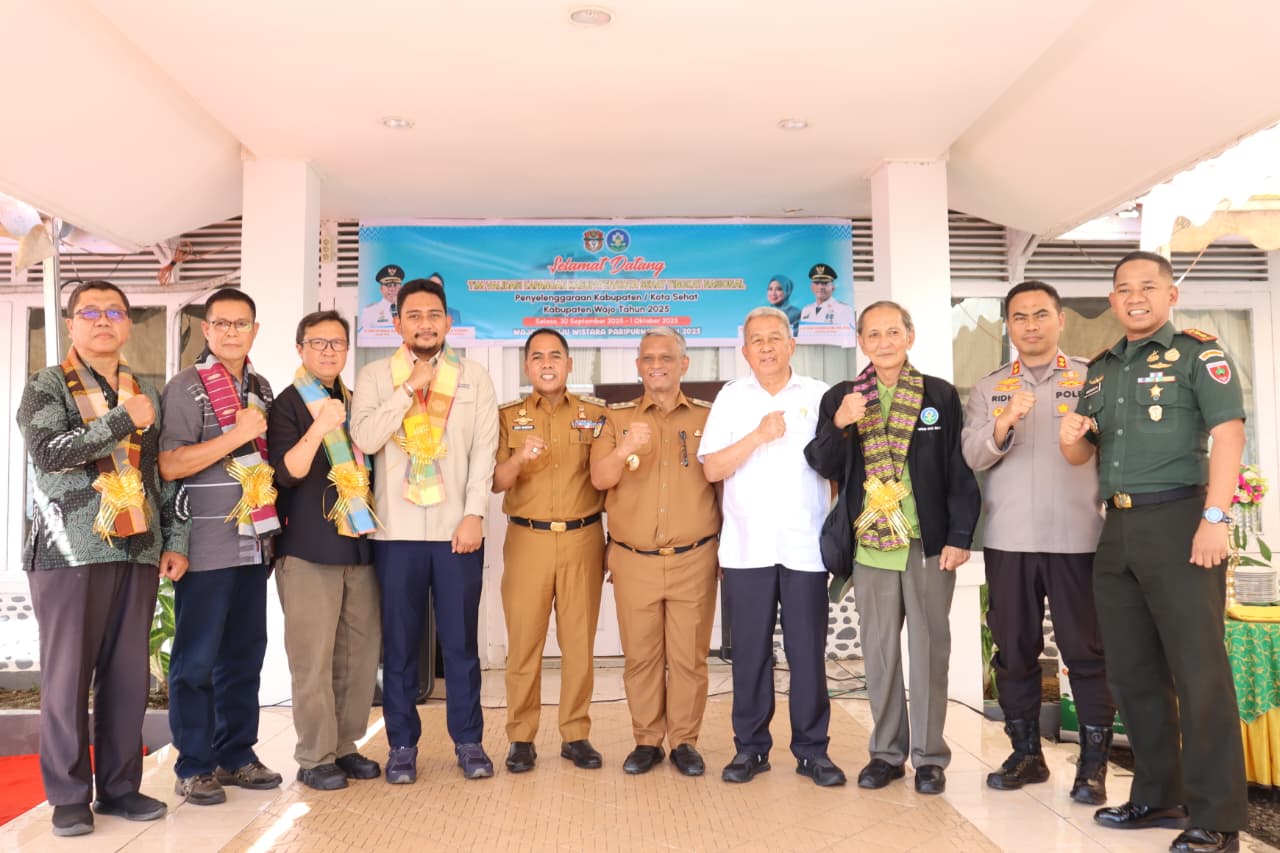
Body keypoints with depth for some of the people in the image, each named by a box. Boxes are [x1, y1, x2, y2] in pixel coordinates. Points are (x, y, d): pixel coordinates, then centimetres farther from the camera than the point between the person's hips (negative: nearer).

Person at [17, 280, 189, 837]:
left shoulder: (147, 392, 14)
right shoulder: (46, 386, 2)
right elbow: (47, 452, -15)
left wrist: (175, 540, 8)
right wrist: (123, 420, -16)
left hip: (138, 552, 4)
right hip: (70, 551, -4)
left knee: (129, 675, 6)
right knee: (68, 675, 2)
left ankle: (120, 786, 18)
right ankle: (70, 795, 14)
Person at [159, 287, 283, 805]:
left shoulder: (262, 389, 12)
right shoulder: (185, 388, -6)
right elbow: (168, 465, -14)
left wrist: (276, 520, 10)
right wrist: (235, 436, -19)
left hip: (254, 543, 6)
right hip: (206, 546, -6)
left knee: (245, 654, 13)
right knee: (197, 659, 3)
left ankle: (236, 755, 25)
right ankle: (193, 767, 15)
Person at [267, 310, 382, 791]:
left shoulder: (355, 404, 16)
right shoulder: (288, 405, -2)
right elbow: (286, 473, -14)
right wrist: (318, 428, -28)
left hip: (359, 543, 6)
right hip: (308, 548, -5)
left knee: (361, 651, 7)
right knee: (313, 657, -3)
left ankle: (344, 746, 20)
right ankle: (314, 758, 9)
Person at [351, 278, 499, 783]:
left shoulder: (475, 378, 7)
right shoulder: (376, 376, 6)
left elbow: (484, 452, 1)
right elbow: (365, 439, -9)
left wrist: (474, 514, -9)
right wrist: (410, 387, -11)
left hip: (457, 529, 0)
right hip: (396, 531, 0)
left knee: (461, 641, 6)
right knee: (399, 644, 7)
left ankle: (468, 741, 20)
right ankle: (402, 745, 20)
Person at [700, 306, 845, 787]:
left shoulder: (820, 397, 8)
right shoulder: (731, 398, 8)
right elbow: (712, 469, 0)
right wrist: (759, 435, -11)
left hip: (806, 545, 0)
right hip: (747, 546, 0)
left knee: (808, 651, 3)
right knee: (750, 651, 6)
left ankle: (811, 750, 16)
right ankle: (750, 747, 18)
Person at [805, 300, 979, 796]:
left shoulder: (940, 396, 2)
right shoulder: (839, 399, 6)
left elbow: (960, 471, 0)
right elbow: (823, 467, 1)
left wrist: (959, 537, -6)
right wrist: (839, 424, -17)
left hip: (928, 544, -2)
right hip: (870, 545, 2)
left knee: (928, 650, 6)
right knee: (878, 651, 10)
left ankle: (929, 755, 19)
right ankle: (887, 751, 23)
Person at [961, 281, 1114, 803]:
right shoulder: (988, 389, 11)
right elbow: (973, 456, -1)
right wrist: (1005, 423, -18)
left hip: (1077, 537, -2)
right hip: (1007, 539, 2)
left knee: (1086, 651, 1)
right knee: (1014, 649, 9)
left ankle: (1093, 762, 14)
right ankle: (1026, 753, 22)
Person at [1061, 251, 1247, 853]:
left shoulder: (1198, 353, -1)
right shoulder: (1101, 369, 17)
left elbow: (1228, 434, -13)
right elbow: (1084, 454, 20)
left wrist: (1215, 519, -22)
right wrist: (1071, 438, -4)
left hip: (1178, 521, -6)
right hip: (1117, 530, 7)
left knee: (1199, 671, -3)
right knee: (1131, 671, 11)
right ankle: (1159, 796, 24)